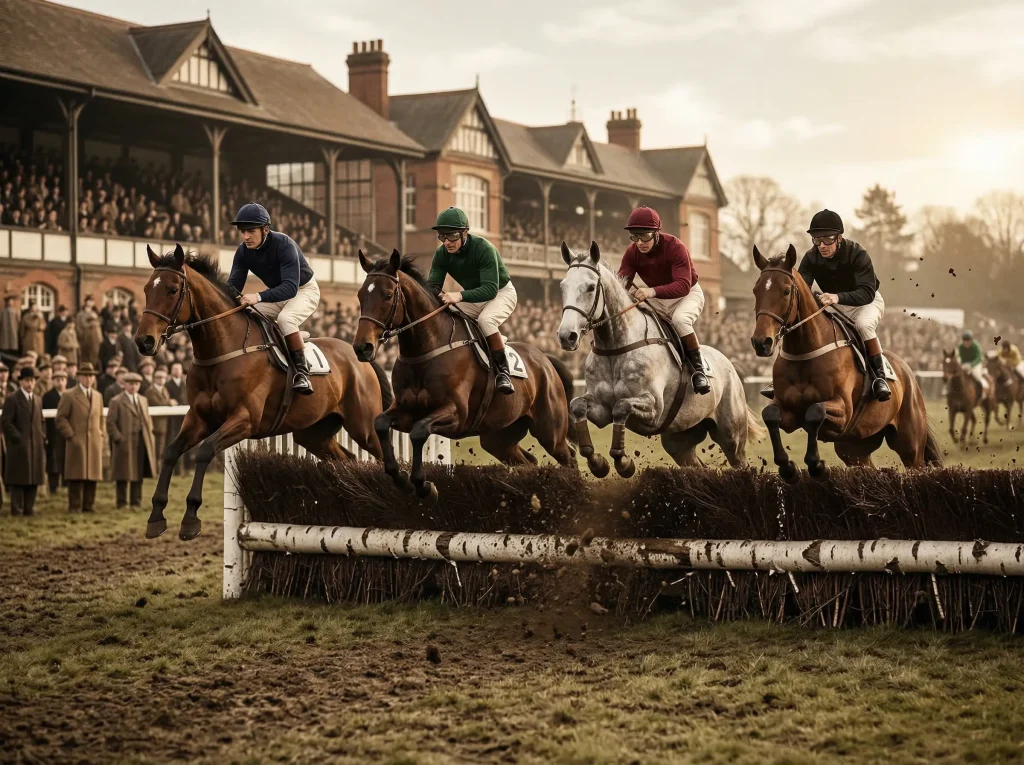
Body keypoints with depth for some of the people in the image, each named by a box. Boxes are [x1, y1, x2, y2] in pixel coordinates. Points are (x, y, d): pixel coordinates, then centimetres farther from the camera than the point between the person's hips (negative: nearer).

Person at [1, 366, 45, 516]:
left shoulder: (38, 400, 16)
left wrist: (43, 438, 8)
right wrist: (18, 438, -14)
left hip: (36, 446, 6)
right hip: (18, 446, -6)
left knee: (34, 479, 5)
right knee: (18, 480, -4)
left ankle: (29, 508, 9)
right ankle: (17, 510, -2)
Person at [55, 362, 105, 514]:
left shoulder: (98, 397, 17)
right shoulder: (69, 396, 1)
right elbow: (61, 418, -2)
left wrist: (103, 437, 10)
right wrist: (71, 435, -11)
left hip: (95, 443, 5)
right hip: (77, 443, -5)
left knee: (93, 474, 3)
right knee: (76, 475, -6)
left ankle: (89, 506, 8)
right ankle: (75, 507, -3)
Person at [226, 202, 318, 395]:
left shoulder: (284, 245, -31)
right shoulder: (243, 251, -12)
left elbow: (291, 287, -41)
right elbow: (233, 285, -12)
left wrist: (259, 297, -55)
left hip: (304, 290, -7)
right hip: (276, 294, 7)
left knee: (285, 318, -36)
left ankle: (302, 371, -27)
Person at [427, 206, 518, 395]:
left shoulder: (484, 249, -31)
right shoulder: (442, 254, -13)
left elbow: (491, 289, -39)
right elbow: (433, 285, -14)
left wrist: (460, 296, -54)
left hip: (502, 293, -6)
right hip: (472, 297, 6)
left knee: (486, 319, -37)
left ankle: (502, 372, -24)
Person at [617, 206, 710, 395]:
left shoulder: (675, 247, -27)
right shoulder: (632, 252, -11)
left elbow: (683, 285, -37)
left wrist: (653, 291, -54)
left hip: (687, 294, -6)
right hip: (657, 299, 6)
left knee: (680, 319, -37)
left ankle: (698, 369, -24)